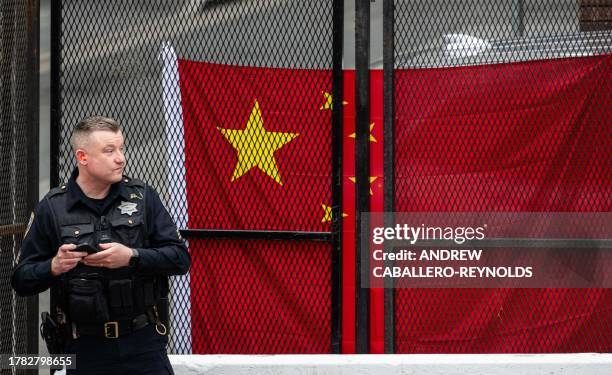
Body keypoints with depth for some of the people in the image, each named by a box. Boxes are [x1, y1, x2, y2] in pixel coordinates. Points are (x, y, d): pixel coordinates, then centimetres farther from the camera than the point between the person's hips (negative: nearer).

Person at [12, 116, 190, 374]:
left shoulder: (142, 197, 2)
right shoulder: (51, 208, -1)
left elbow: (180, 258, -1)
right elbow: (21, 280, 2)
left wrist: (131, 257, -17)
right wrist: (54, 267, -19)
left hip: (143, 343, 1)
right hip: (85, 347, 0)